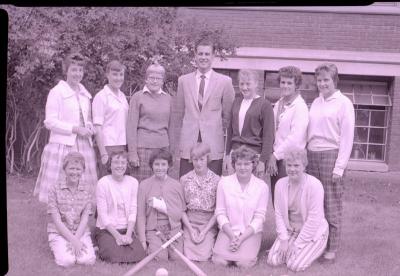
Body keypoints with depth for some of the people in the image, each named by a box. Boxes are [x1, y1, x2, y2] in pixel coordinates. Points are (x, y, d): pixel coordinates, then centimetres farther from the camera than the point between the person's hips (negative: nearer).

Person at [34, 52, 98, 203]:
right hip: (62, 146, -6)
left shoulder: (85, 93, 16)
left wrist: (89, 127, 3)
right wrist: (75, 129, -15)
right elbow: (50, 122, -9)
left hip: (83, 146, 6)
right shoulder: (56, 92, -4)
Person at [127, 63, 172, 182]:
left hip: (163, 146, 4)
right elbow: (131, 126, -2)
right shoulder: (138, 97, 1)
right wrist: (132, 153, -7)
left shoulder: (168, 98, 12)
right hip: (143, 146, -3)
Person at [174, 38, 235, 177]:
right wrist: (182, 133, 12)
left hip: (214, 145, -1)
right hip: (188, 144, 2)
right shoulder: (183, 81, 10)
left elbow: (227, 114, 8)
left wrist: (219, 132, 7)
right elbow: (179, 112, 14)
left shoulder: (225, 81, 3)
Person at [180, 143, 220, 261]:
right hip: (189, 221, 1)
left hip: (209, 223, -1)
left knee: (204, 256, -17)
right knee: (189, 256, -15)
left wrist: (205, 231, -9)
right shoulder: (184, 179, 3)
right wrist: (190, 229, -7)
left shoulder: (216, 180, -2)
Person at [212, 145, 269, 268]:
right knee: (219, 261, -19)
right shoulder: (224, 182, -2)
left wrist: (241, 238, -14)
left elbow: (259, 217, -5)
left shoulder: (262, 186, -3)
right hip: (228, 230, 1)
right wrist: (232, 236, -13)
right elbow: (220, 212, -2)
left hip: (251, 232, -1)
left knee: (245, 262, -23)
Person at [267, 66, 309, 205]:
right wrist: (271, 155, 4)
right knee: (275, 198, 8)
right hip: (275, 158, 7)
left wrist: (275, 155, -12)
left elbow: (295, 137, -15)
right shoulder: (278, 104, 13)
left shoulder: (300, 107, -9)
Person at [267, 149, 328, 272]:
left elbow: (314, 219, -21)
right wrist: (284, 240, -10)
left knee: (294, 265, -20)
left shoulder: (315, 185, -20)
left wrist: (297, 244, -19)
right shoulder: (280, 184, -5)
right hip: (290, 230, 5)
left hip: (312, 233, -4)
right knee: (272, 260, -11)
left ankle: (307, 251, 11)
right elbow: (279, 214, -3)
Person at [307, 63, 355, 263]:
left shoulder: (343, 103, -3)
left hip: (331, 155, -5)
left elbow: (347, 137, -6)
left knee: (332, 205, -1)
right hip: (312, 156, 5)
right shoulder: (316, 103, 14)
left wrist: (340, 167, -11)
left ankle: (332, 248, 7)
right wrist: (306, 157, 6)